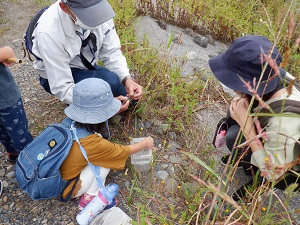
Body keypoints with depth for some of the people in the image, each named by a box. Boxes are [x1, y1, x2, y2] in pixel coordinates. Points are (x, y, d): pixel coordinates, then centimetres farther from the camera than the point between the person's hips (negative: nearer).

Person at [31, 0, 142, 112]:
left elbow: (111, 52, -13)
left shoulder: (101, 10, -21)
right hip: (58, 79, -5)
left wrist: (127, 79, -30)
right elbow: (61, 87, -30)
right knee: (110, 81, -30)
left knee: (131, 97, -1)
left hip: (87, 66, 5)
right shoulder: (49, 32, -34)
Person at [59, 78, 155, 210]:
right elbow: (123, 152, -13)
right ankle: (89, 198, 4)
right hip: (66, 189, -6)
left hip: (55, 176, 7)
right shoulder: (92, 144, -32)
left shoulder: (69, 122, -15)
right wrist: (145, 143, 4)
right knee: (106, 160, -11)